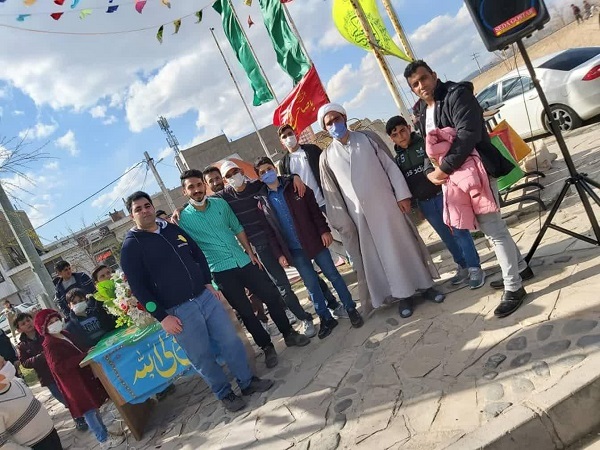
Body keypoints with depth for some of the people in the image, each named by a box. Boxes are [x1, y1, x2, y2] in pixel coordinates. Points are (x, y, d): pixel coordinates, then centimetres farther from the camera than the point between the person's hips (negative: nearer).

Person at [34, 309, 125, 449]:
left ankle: (105, 432, 31)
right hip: (73, 381, -8)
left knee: (93, 406, 17)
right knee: (88, 410, 1)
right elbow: (59, 366, -27)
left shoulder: (65, 334, 9)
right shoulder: (49, 345, -17)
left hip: (83, 374, 8)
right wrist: (84, 356, -29)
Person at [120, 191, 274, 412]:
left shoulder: (172, 229, 10)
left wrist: (208, 283, 9)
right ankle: (224, 393, 26)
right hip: (179, 310, -5)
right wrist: (162, 317, -14)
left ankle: (247, 381, 27)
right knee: (202, 357, 5)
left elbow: (198, 254, 18)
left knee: (230, 340, 9)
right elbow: (138, 287, -11)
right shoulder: (131, 245, -7)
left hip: (204, 296, 5)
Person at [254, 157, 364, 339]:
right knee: (311, 284, 6)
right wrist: (279, 254, -1)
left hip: (314, 241, -1)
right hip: (294, 250, 1)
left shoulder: (293, 186, 1)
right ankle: (326, 319, 22)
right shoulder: (262, 200, 2)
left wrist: (324, 230, -10)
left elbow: (314, 209, -1)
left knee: (332, 274, 6)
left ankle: (351, 309, 21)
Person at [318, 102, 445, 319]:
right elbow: (331, 194, 2)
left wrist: (402, 194, -6)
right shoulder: (327, 157, 2)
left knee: (405, 245, 9)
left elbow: (390, 165, 2)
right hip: (361, 215, 0)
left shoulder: (368, 138, 3)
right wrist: (342, 223, -1)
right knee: (381, 255, 6)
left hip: (387, 204, 1)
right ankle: (403, 295, 20)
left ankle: (424, 285, 26)